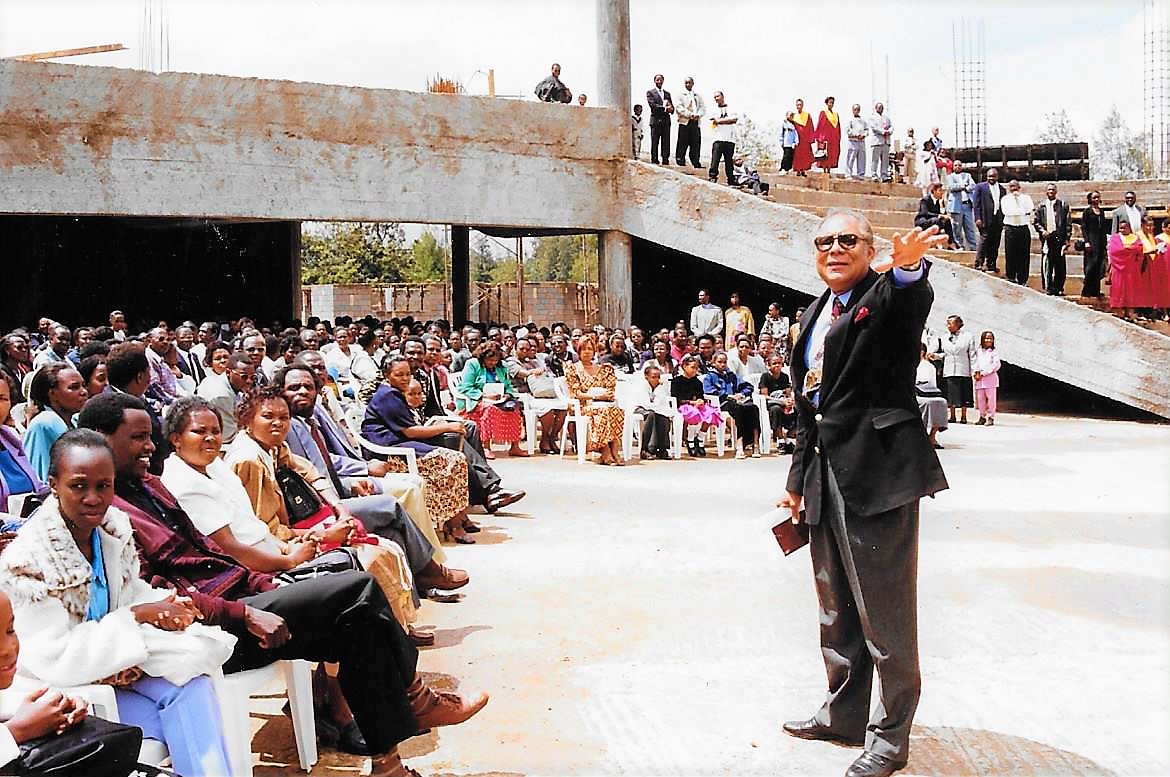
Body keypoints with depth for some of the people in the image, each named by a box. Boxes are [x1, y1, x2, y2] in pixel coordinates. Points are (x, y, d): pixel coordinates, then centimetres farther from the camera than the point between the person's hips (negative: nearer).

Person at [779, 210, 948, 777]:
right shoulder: (818, 313, 16)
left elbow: (915, 299, -33)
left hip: (877, 470, -8)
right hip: (827, 475, 8)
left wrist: (909, 265, -55)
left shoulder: (890, 296, -6)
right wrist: (798, 479, 18)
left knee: (883, 608, 0)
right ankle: (845, 715, 36)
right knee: (836, 607, 19)